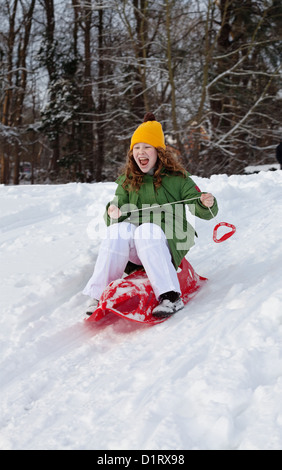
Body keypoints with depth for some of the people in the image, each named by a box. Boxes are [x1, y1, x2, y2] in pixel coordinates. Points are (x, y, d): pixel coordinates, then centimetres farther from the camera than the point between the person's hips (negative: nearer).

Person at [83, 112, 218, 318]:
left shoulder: (177, 178, 9)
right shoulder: (127, 181, 17)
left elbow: (202, 210, 6)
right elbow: (116, 211, 11)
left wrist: (208, 204, -18)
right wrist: (112, 213, -13)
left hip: (168, 244, -2)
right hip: (134, 251, 3)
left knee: (147, 229, -35)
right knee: (119, 228, -29)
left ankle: (171, 296, -45)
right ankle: (100, 295, -30)